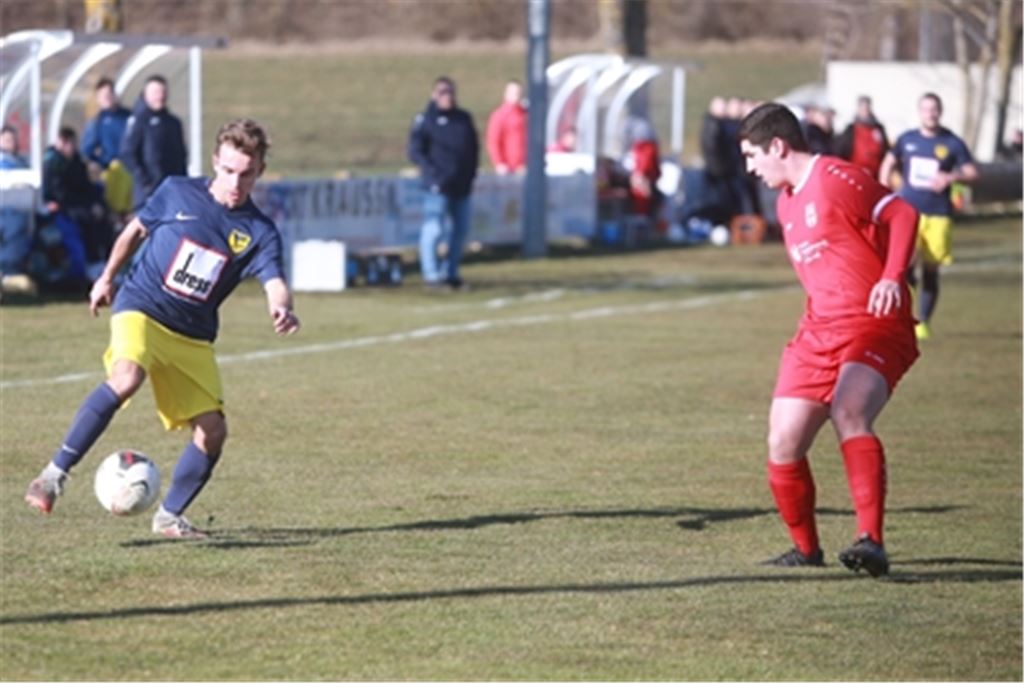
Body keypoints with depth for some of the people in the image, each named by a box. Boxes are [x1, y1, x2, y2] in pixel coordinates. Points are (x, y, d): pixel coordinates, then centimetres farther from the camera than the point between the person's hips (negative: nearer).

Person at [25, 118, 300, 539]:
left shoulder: (259, 232, -3)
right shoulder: (177, 193, -2)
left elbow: (274, 283, -18)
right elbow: (136, 230, 15)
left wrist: (282, 309, -41)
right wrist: (107, 278, 23)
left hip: (194, 338, 3)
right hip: (141, 310, -3)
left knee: (212, 430, -5)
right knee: (126, 378, -33)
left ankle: (169, 517, 17)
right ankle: (56, 473, -29)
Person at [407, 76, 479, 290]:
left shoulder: (464, 119, 12)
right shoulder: (425, 120, -2)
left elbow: (474, 149, 18)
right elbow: (415, 152, -5)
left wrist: (470, 174, 5)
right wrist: (433, 174, -15)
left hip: (462, 186, 6)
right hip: (438, 187, -6)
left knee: (461, 229, 8)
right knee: (434, 229, -10)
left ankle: (450, 272, 19)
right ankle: (431, 273, -4)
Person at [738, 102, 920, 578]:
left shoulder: (836, 179, -9)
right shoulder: (786, 204, 18)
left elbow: (902, 214, -14)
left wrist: (892, 278, -25)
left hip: (874, 328, -8)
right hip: (818, 333, 8)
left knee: (848, 413, -33)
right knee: (783, 444, 0)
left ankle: (871, 541, -39)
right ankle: (805, 549, 20)